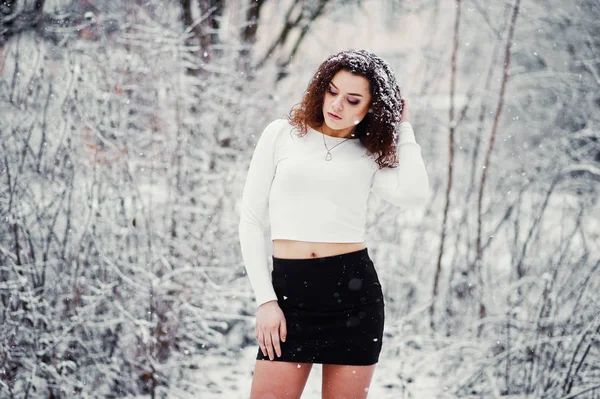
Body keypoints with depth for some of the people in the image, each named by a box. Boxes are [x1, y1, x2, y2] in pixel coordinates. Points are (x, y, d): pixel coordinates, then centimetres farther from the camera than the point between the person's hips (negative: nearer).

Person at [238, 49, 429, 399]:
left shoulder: (370, 154, 9)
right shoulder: (282, 135, 7)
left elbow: (414, 194, -12)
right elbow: (252, 221, 5)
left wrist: (403, 126, 1)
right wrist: (266, 300, -3)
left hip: (355, 290, 1)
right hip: (290, 289, -1)